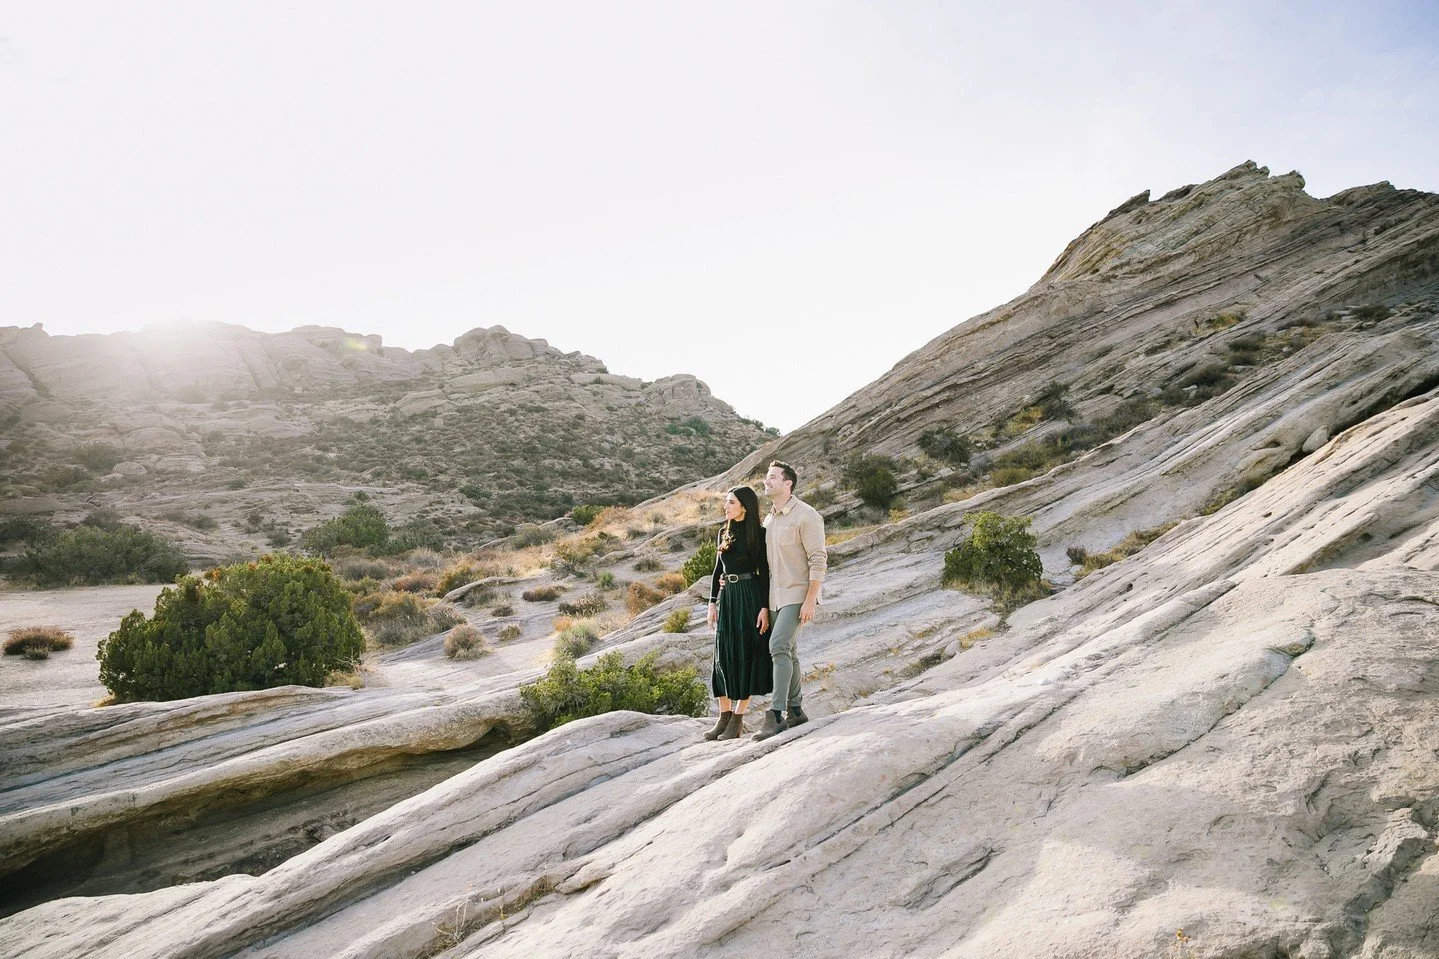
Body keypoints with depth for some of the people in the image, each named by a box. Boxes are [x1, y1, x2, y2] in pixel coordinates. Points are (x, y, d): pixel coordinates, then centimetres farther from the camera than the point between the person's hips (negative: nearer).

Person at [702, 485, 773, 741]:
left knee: (746, 654, -1)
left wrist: (765, 607, -14)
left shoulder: (758, 533, -5)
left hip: (749, 597, -6)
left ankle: (738, 719, 6)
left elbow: (764, 572, -8)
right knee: (723, 655, 5)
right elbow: (717, 569, 15)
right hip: (726, 597, 6)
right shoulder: (724, 532, 12)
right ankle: (724, 716, 14)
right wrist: (712, 602, 10)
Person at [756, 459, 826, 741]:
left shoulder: (806, 516, -11)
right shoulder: (768, 520, 13)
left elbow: (818, 561, -15)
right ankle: (796, 711, 21)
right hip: (776, 596, 8)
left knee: (778, 646, -19)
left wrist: (810, 600, -20)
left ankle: (776, 715, -18)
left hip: (798, 594, -8)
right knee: (788, 653, 11)